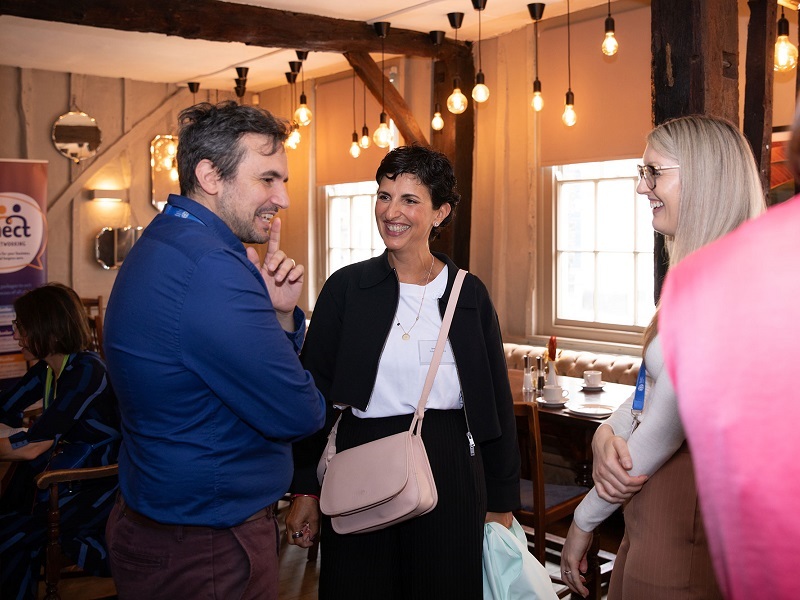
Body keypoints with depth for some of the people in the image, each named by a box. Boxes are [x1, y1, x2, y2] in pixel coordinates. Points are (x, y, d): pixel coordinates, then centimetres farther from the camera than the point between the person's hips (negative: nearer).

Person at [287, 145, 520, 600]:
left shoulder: (469, 293, 2)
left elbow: (496, 403, 5)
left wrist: (502, 501, 5)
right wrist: (306, 490, -1)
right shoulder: (347, 288, -1)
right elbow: (314, 392, 1)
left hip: (450, 476, 1)